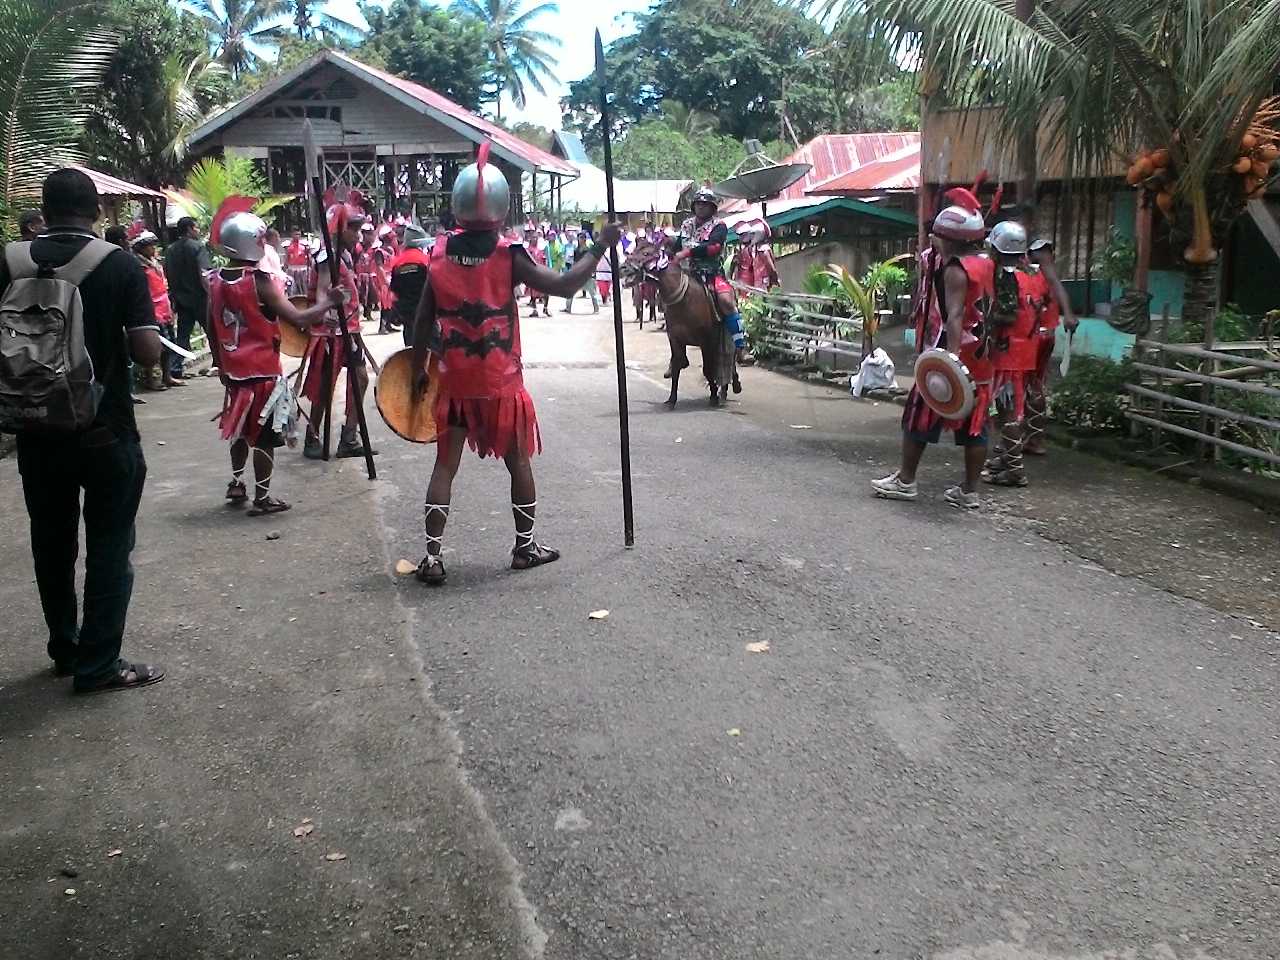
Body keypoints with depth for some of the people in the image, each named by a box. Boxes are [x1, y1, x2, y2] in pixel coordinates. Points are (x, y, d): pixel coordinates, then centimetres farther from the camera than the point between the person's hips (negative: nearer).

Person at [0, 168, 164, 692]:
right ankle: (98, 664, 11)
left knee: (52, 544, 17)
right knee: (108, 547, 7)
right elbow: (148, 352, -16)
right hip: (106, 432, -3)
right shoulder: (122, 265, -11)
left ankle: (64, 649, 30)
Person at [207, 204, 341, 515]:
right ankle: (262, 498, 8)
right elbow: (298, 319, -21)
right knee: (264, 435, 2)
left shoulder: (215, 281, 2)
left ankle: (237, 483, 34)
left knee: (242, 428, 23)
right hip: (263, 371, -7)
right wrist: (326, 304, -5)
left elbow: (213, 328, 10)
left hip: (234, 369, 7)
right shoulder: (260, 281, -18)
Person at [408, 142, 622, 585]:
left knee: (445, 465, 9)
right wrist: (600, 247, -2)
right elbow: (564, 285, -13)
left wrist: (418, 369, 14)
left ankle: (432, 554, 5)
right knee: (518, 462, 14)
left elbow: (424, 320, 2)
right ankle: (525, 546, 25)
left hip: (453, 381, 3)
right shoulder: (508, 256, -13)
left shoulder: (440, 254, -2)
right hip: (500, 382, -3)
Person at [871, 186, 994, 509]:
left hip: (951, 356, -8)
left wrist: (952, 356, -35)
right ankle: (969, 491, 13)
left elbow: (955, 315, -27)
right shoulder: (984, 264, 12)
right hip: (979, 361, 8)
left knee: (919, 418, 5)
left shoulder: (955, 269, -14)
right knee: (973, 426, 8)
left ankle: (905, 481, 13)